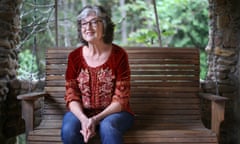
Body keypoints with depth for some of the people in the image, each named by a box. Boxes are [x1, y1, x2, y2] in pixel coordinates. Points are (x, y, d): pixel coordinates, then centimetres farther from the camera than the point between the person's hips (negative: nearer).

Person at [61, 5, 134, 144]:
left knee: (107, 127, -35)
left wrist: (96, 119, -24)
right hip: (82, 113, 2)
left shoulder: (119, 55, -9)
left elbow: (120, 99, -11)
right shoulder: (74, 56, -1)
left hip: (114, 112, -2)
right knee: (69, 130, -28)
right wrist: (83, 119, -23)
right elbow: (72, 96, -3)